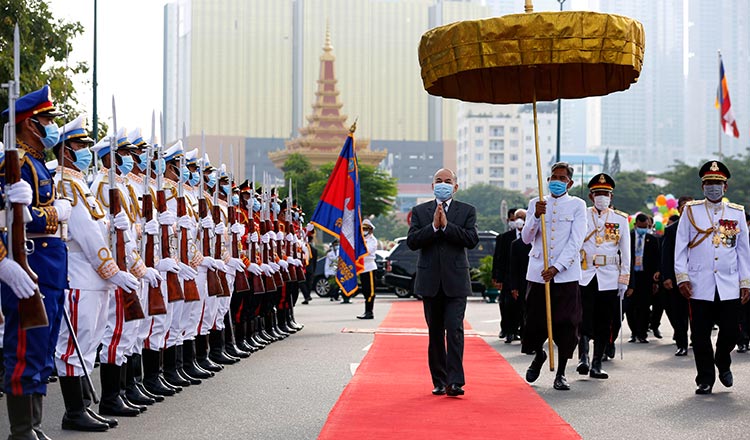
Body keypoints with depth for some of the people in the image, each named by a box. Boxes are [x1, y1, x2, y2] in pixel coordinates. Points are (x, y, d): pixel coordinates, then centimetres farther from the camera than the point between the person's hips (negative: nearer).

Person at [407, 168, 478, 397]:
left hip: (455, 281, -2)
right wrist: (433, 226, -16)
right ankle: (439, 381, 15)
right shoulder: (420, 211, 8)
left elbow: (472, 239, -9)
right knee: (435, 333, 8)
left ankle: (455, 381, -14)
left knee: (454, 330, -12)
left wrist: (446, 225, -15)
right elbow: (412, 241, -4)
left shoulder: (467, 211, 6)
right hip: (430, 282, 2)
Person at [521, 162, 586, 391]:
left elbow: (575, 242, -6)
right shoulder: (536, 203, 8)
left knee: (566, 323, -2)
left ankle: (561, 374, 10)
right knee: (535, 320, 3)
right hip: (537, 272, 2)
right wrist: (536, 216, -17)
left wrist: (556, 267, -16)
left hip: (566, 274, -2)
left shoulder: (577, 205, 2)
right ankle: (539, 355, 34)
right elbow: (526, 238, 0)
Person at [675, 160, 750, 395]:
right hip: (700, 286, -1)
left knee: (730, 331, 1)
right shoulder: (691, 211, 5)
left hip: (729, 286, 1)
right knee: (701, 336, 0)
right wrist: (682, 277, -5)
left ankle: (723, 364, 30)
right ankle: (705, 380, 12)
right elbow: (680, 247, 4)